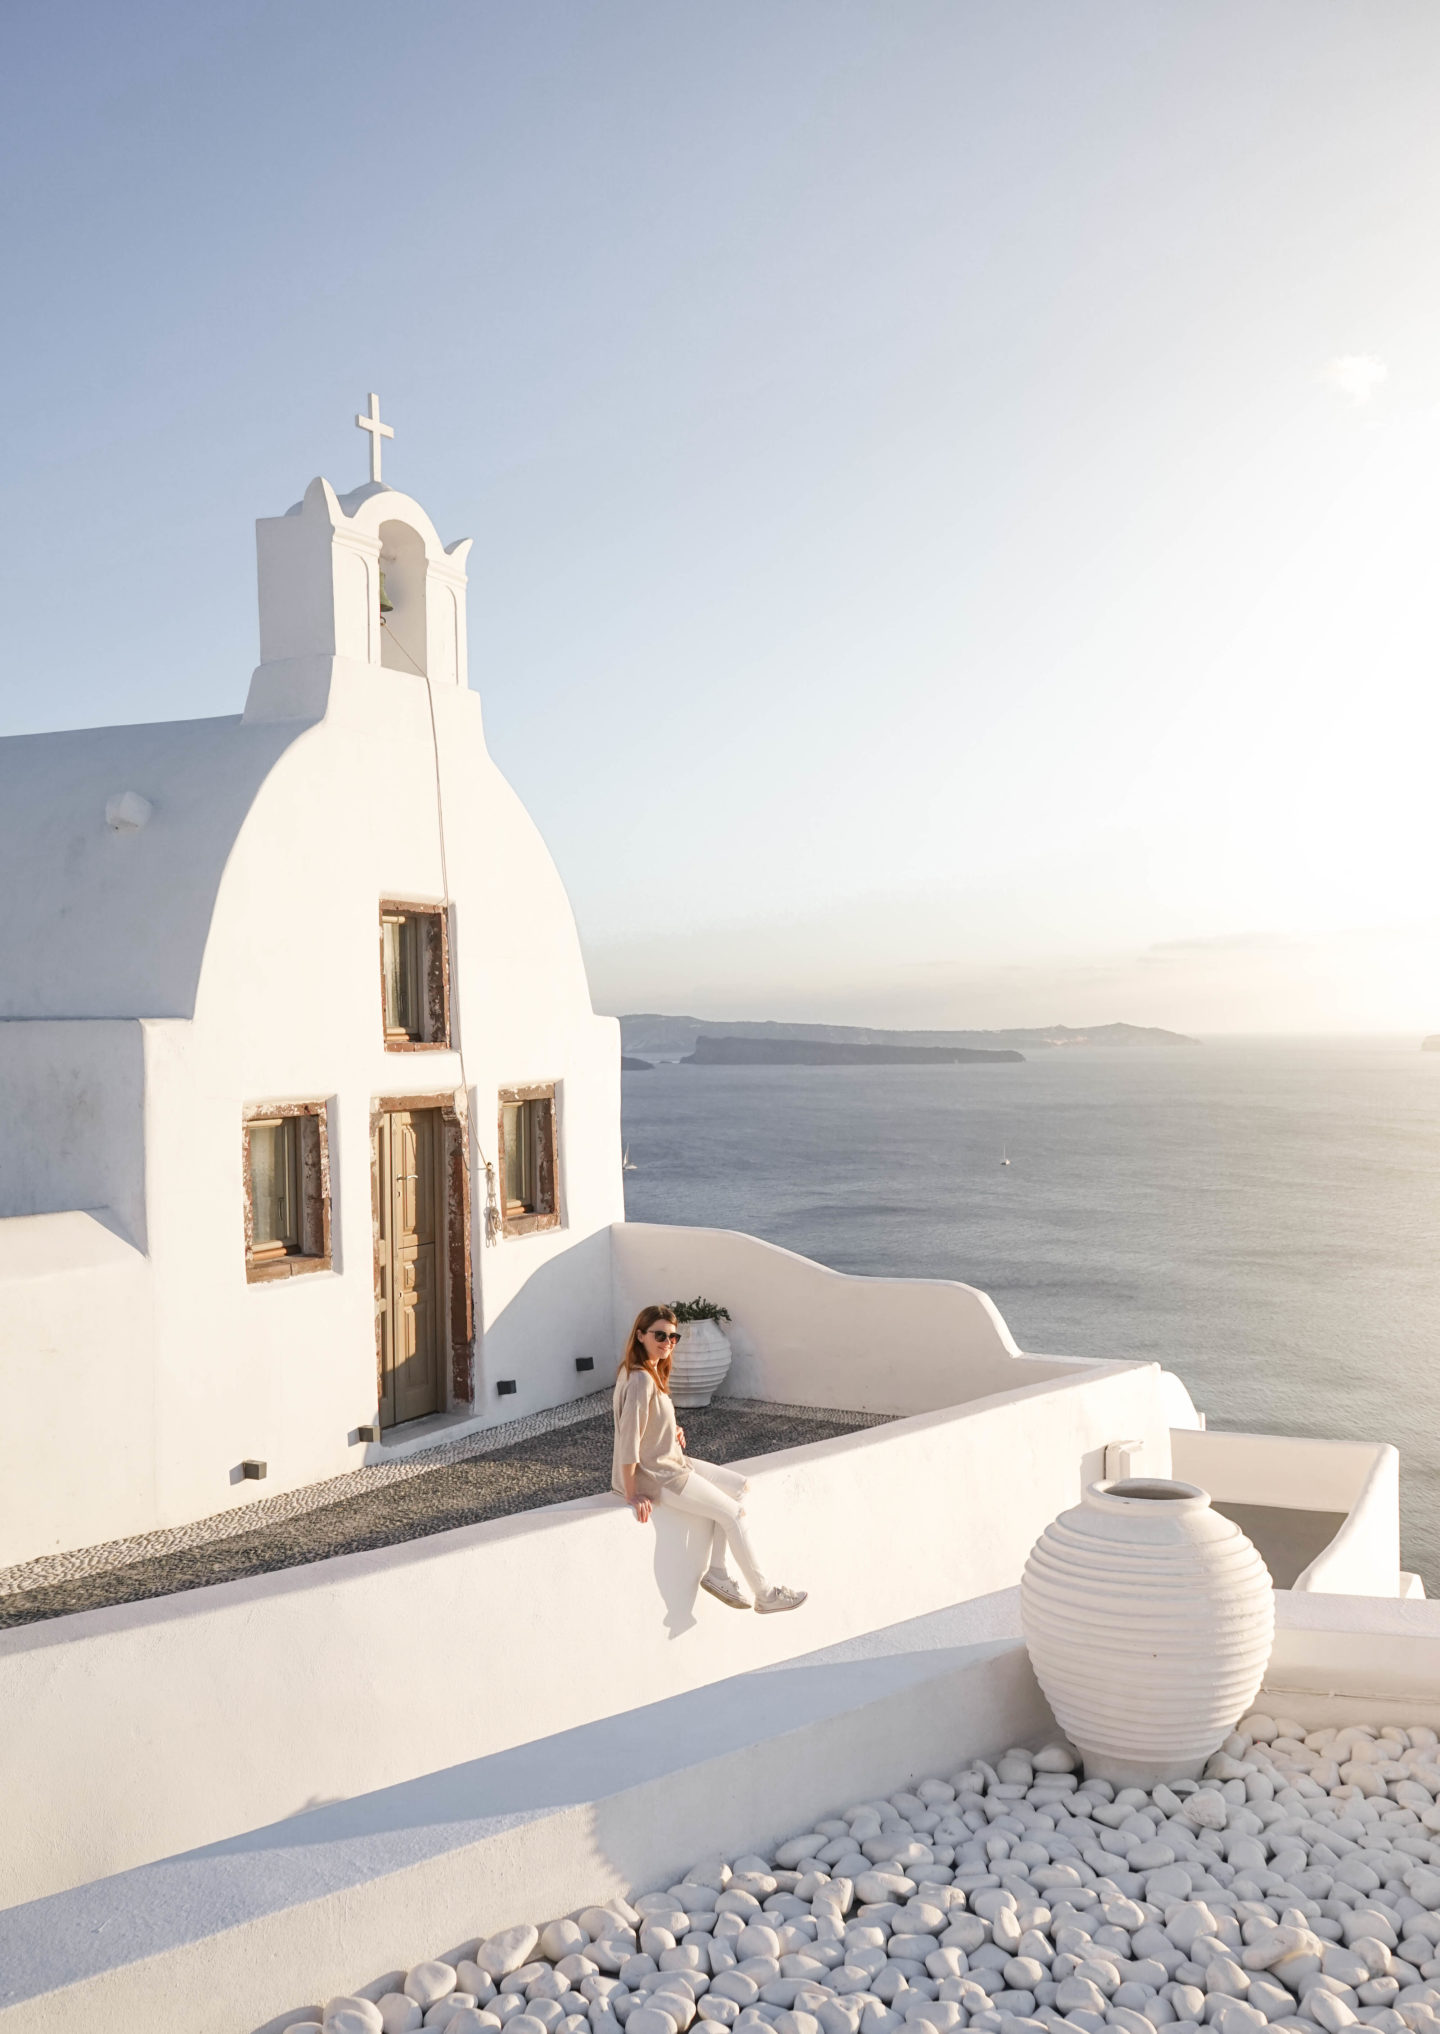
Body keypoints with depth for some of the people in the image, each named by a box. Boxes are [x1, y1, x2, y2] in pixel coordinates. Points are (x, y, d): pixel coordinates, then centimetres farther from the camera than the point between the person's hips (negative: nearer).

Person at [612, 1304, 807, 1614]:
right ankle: (765, 1594, 9)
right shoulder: (641, 1380, -26)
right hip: (654, 1477, -10)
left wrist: (674, 1432, 2)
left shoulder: (651, 1372, 5)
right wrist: (631, 1495, -23)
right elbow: (628, 1439, -27)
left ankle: (716, 1571, 10)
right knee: (733, 1513, -3)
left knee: (739, 1487, 11)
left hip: (671, 1463, 10)